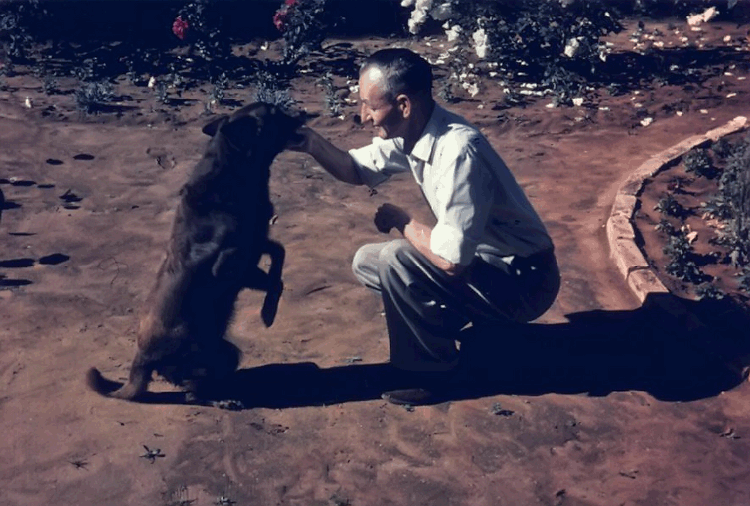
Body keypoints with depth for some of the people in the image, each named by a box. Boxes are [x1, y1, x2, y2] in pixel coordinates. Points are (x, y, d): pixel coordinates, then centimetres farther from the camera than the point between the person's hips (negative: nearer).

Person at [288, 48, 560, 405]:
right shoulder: (409, 132, -5)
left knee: (397, 261, -25)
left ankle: (427, 374, -4)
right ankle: (483, 323, 12)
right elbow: (358, 170, 12)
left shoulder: (458, 151, -32)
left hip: (524, 282, -9)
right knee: (367, 262, 8)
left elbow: (451, 259, -32)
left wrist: (400, 220, -14)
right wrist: (314, 145, -9)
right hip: (484, 262, 9)